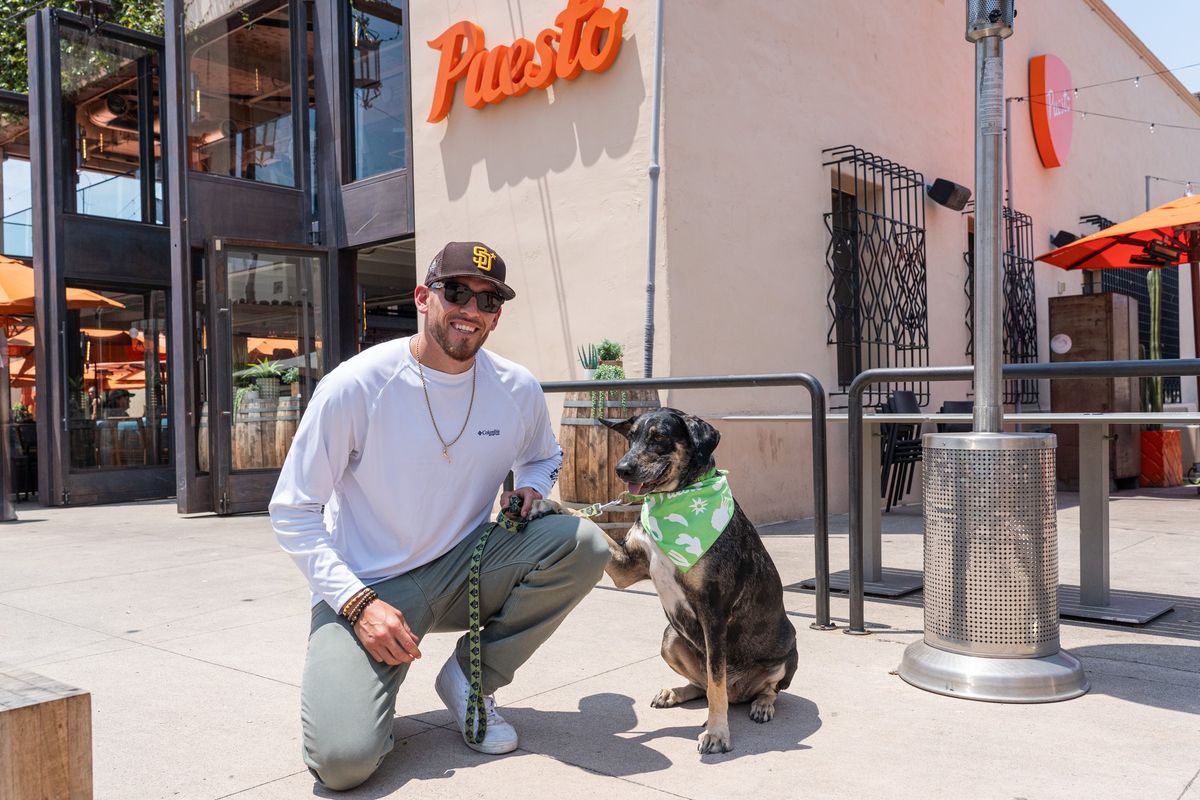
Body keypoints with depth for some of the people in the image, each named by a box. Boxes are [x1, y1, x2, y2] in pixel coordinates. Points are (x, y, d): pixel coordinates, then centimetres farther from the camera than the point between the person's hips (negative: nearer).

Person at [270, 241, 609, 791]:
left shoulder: (518, 389, -4)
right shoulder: (354, 387, -16)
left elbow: (544, 457, 19)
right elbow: (292, 511, -10)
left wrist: (530, 488, -7)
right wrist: (357, 601, -20)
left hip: (465, 568, 4)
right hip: (365, 585, -4)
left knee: (584, 543, -21)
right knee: (342, 758, -26)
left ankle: (470, 677, -2)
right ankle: (356, 682, 12)